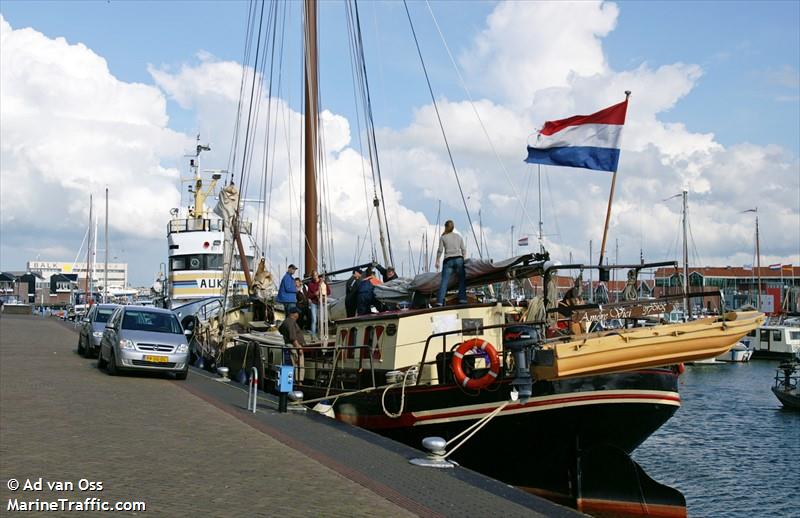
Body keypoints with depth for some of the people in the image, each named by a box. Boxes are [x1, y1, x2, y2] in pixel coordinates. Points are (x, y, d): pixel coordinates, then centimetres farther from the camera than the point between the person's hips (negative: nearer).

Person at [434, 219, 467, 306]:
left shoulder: (443, 238, 6)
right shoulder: (458, 236, 13)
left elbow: (440, 250, 3)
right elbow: (464, 250, 13)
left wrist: (437, 261, 11)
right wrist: (464, 259, 23)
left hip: (448, 260, -1)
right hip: (459, 259, 1)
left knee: (444, 281, -7)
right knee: (462, 280, 8)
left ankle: (439, 301, -15)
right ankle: (462, 299, 0)